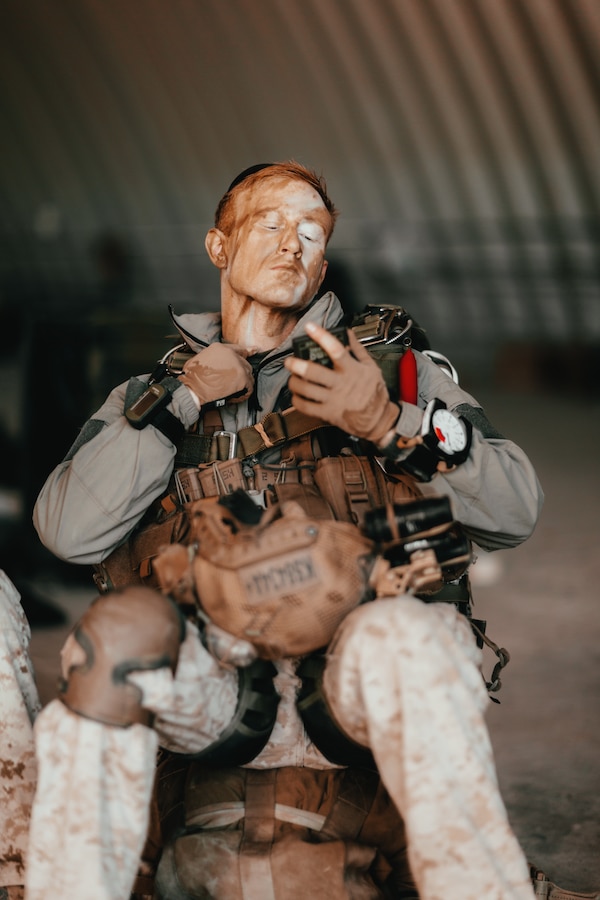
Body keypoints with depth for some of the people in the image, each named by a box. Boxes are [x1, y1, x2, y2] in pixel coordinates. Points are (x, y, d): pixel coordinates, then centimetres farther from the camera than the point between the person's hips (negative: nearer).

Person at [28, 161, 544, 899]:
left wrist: (389, 424, -7)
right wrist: (182, 397, 2)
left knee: (398, 637, -36)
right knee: (119, 627, -32)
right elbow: (67, 531, 4)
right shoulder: (152, 396, 23)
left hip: (363, 679, -1)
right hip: (214, 691, 1)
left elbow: (515, 511, 7)